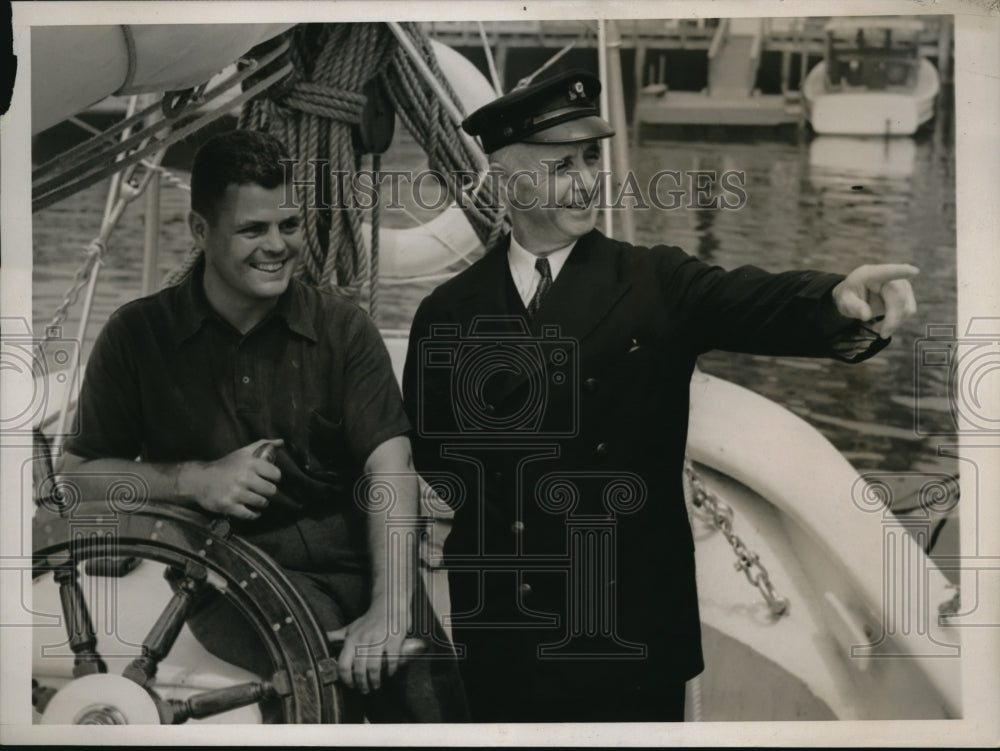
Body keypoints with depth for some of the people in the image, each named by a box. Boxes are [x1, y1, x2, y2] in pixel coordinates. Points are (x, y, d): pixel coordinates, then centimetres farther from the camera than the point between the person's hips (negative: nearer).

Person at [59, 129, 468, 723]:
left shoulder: (343, 329, 6)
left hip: (358, 559, 1)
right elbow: (81, 474, 8)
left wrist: (389, 610, -20)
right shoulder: (138, 335, 6)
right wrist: (193, 480, -10)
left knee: (431, 690, -27)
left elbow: (390, 466, -5)